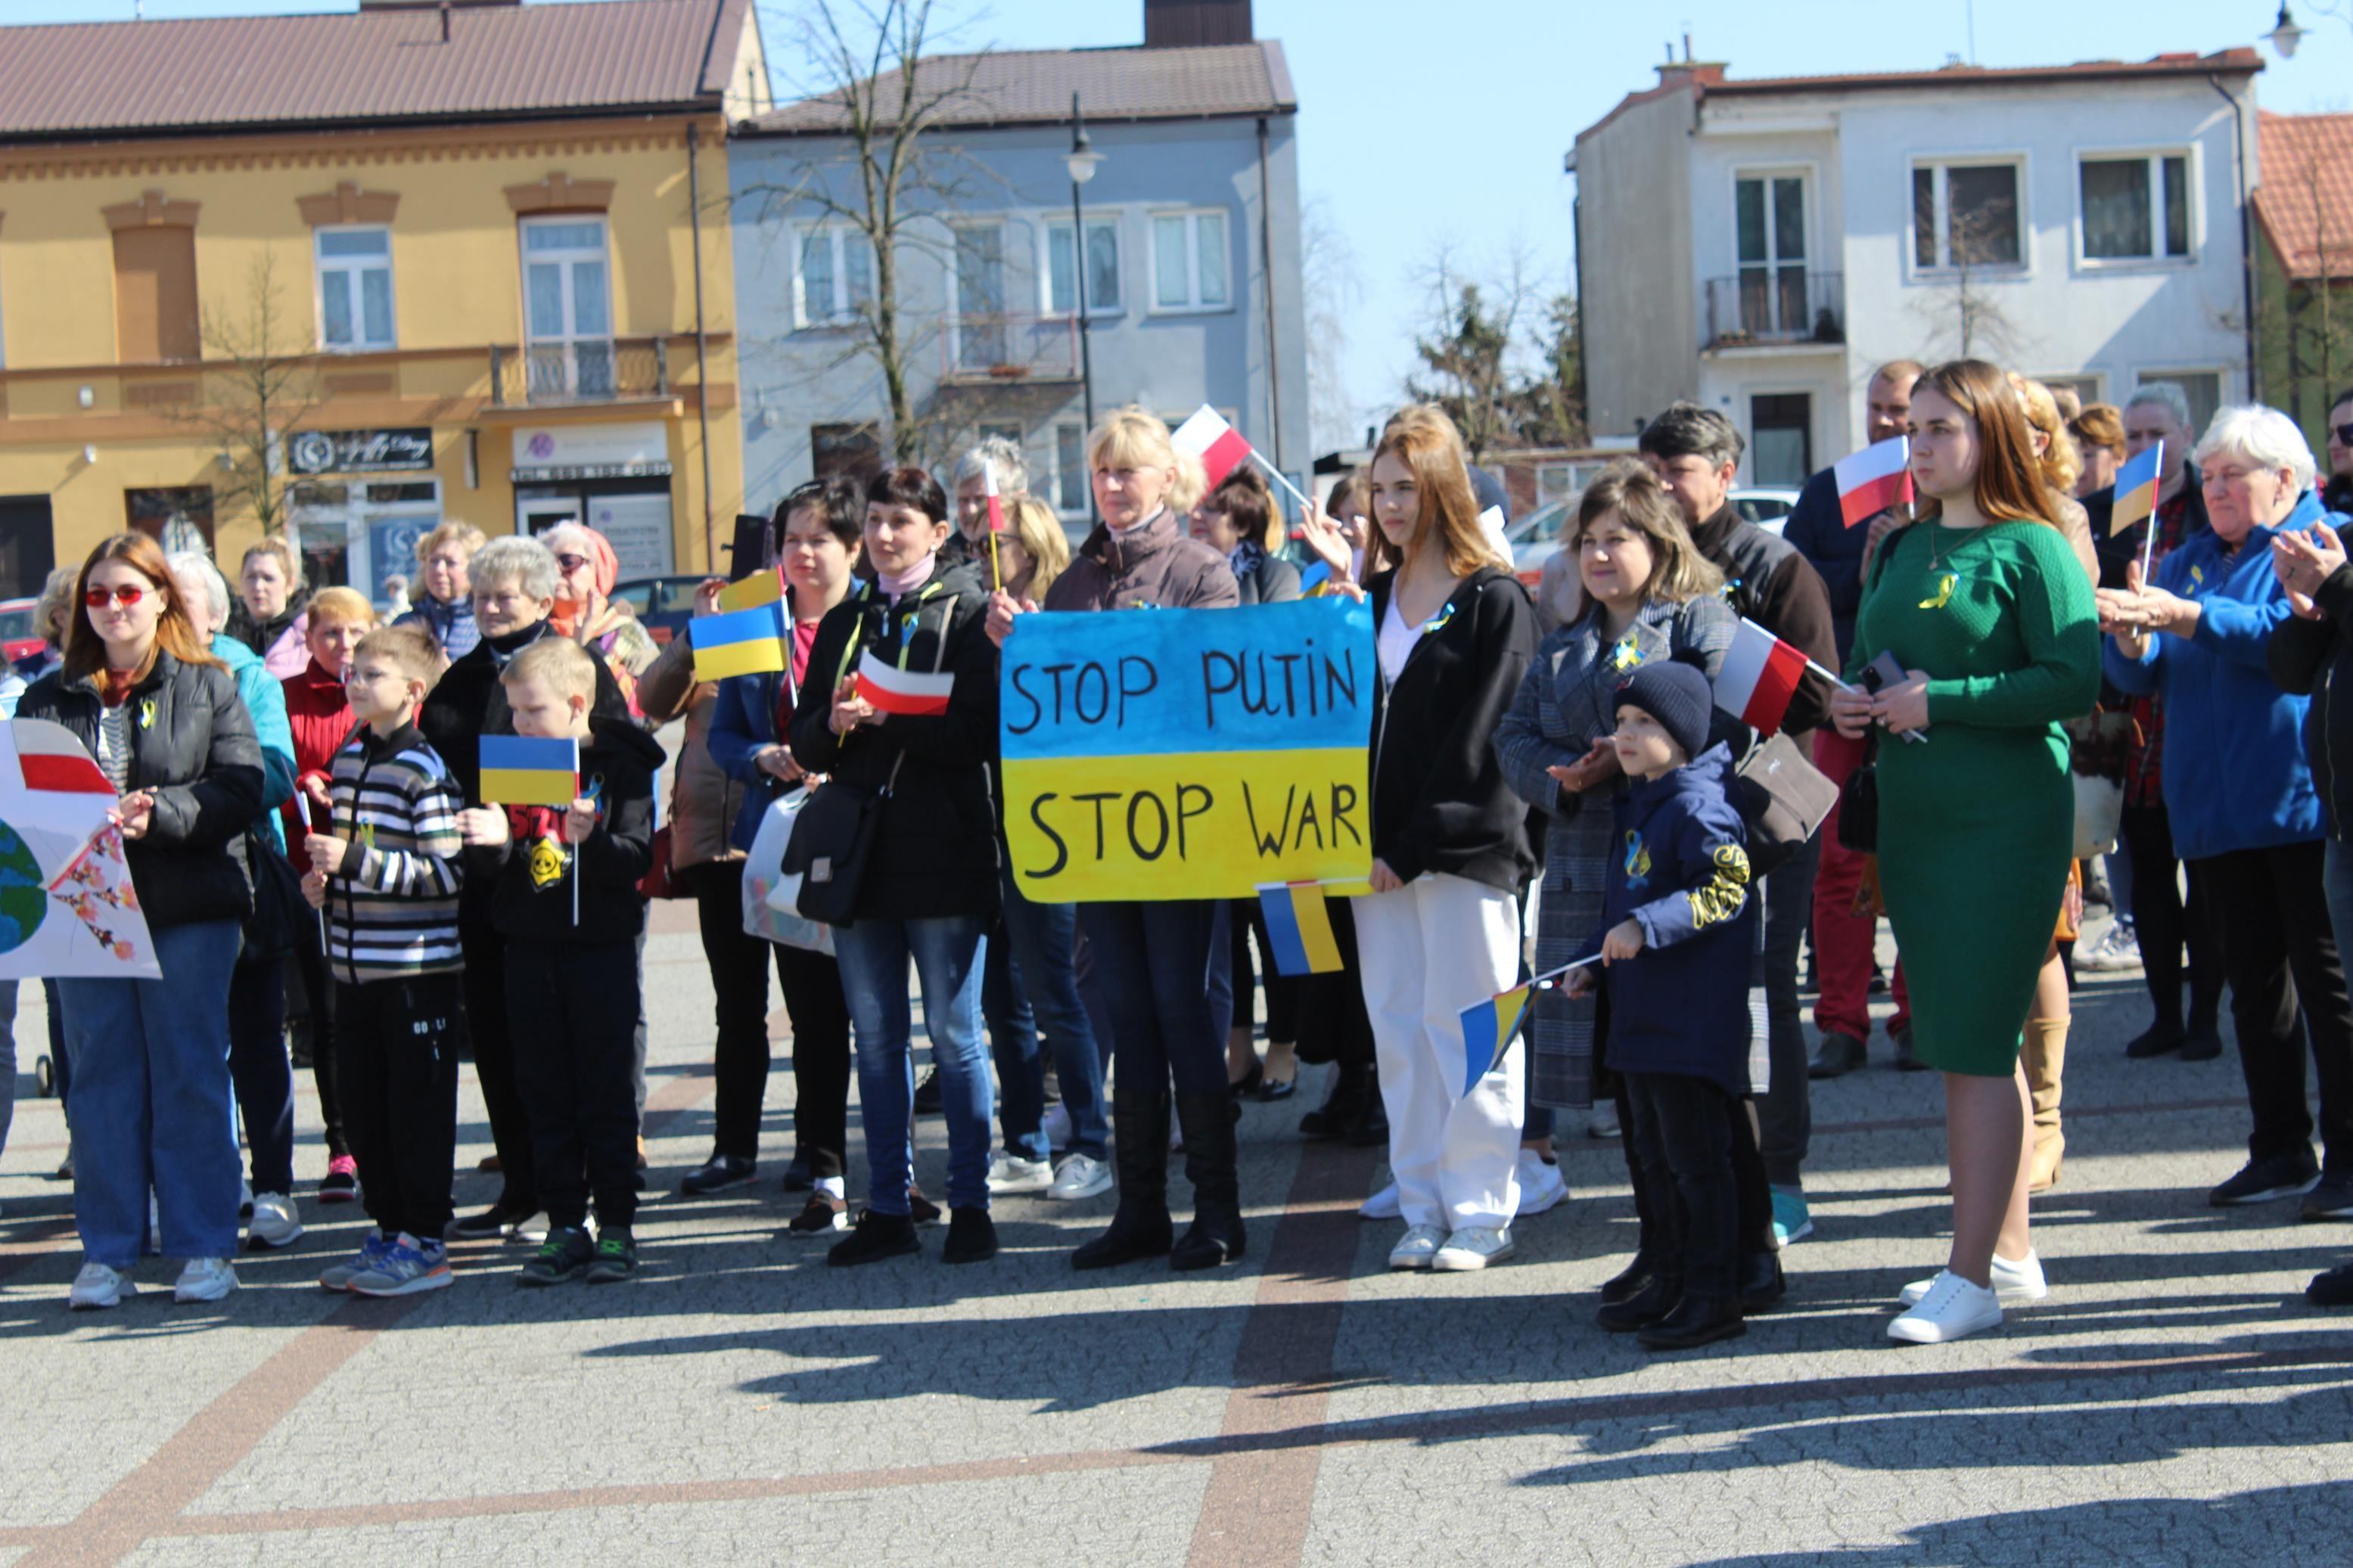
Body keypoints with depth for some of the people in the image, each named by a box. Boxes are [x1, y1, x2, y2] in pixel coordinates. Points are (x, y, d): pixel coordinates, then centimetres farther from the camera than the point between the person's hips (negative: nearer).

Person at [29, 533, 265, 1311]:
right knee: (102, 1078, 6)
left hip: (188, 906, -2)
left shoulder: (208, 687, 4)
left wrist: (157, 814, -18)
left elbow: (241, 791, -5)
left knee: (190, 1074, 2)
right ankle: (107, 1252, 12)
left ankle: (205, 1246, 9)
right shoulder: (49, 698, 10)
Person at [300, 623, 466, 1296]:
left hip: (418, 967, -8)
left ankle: (424, 1241, 8)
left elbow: (446, 871, -19)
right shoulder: (348, 758, 12)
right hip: (355, 963, 8)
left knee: (418, 1107, 0)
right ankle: (389, 1232, 23)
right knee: (365, 1108, 12)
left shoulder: (424, 768, -13)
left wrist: (355, 860, -23)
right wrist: (321, 879, 6)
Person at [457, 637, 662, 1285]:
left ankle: (616, 1226, 8)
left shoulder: (621, 767, -4)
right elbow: (487, 867, 5)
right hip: (529, 947, 4)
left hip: (601, 946, -4)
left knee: (605, 1092, 0)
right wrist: (493, 840, -17)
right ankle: (566, 1227, 13)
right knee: (545, 1095, 6)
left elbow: (637, 857, -11)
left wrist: (591, 839, -29)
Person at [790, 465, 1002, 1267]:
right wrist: (834, 724, -10)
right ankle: (887, 1207, 14)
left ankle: (970, 1202, 8)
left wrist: (886, 717, -18)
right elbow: (806, 742, 12)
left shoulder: (967, 612, -1)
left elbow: (981, 729, -11)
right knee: (876, 1038, 8)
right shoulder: (842, 623, 16)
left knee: (954, 1034, 0)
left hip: (943, 853, -5)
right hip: (860, 853, 5)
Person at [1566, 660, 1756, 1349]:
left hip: (1693, 1020, -10)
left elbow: (1725, 891, -25)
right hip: (1641, 1010, 10)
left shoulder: (1699, 806, -15)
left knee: (1696, 1157, -5)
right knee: (1655, 1154, 16)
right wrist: (1591, 958, 16)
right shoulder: (1636, 804, 15)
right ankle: (1668, 1284, 26)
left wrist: (1645, 928, -29)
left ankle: (1714, 1297, 2)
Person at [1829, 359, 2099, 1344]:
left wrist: (1941, 700, -19)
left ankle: (1972, 1276, -3)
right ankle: (2011, 1252, 23)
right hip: (1911, 819, 8)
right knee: (1965, 1041, 13)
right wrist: (1849, 701, 1)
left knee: (1974, 1045, -8)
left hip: (2006, 822, -8)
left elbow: (2074, 681, -17)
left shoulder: (2033, 548, -8)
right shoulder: (1901, 549, 14)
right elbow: (1867, 661, 23)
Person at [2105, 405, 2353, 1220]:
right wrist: (2133, 634, -13)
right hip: (2220, 808, 7)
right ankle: (2280, 1153, 17)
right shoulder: (2192, 560, 17)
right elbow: (2139, 675, 11)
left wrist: (2183, 617, -29)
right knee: (2254, 978, 10)